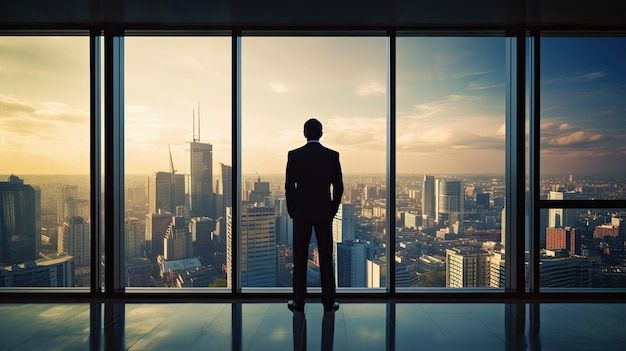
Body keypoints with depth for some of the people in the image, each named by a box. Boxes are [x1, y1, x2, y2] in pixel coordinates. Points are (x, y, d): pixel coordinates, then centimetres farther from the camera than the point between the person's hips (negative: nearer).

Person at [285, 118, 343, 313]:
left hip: (301, 213, 0)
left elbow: (289, 186, -4)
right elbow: (338, 187, -1)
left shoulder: (294, 155, -5)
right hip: (324, 213, 1)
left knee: (300, 258, 8)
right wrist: (332, 211, 11)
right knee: (326, 257, 7)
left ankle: (298, 301, 13)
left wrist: (292, 212, 7)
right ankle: (329, 302, 12)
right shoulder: (332, 155, -3)